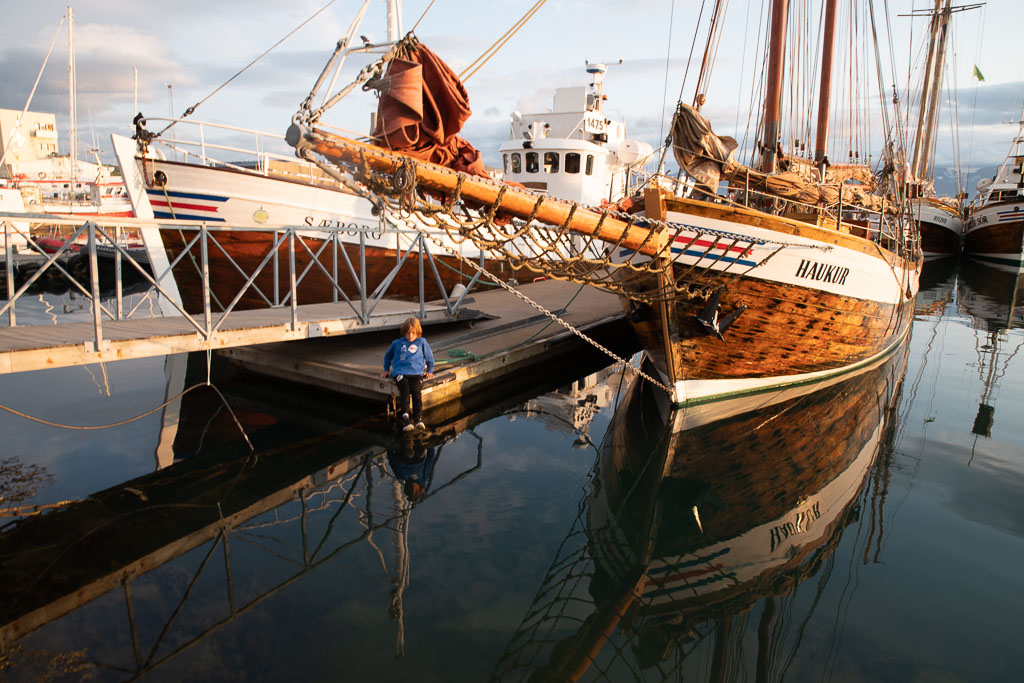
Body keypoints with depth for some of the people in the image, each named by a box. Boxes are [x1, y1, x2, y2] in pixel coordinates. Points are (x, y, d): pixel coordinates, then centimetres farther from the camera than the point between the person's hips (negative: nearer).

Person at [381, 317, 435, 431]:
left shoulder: (422, 342, 16)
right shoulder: (397, 343, 19)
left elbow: (429, 357, 27)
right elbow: (388, 356, 36)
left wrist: (429, 371, 25)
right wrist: (386, 370, 34)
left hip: (416, 372, 0)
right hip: (400, 372, 0)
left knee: (416, 391, -26)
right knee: (405, 390, -28)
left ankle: (418, 418, -37)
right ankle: (405, 417, -42)